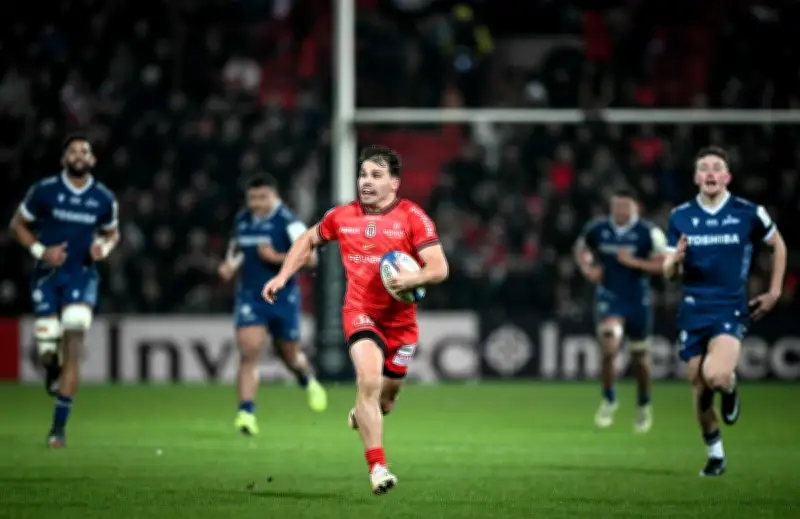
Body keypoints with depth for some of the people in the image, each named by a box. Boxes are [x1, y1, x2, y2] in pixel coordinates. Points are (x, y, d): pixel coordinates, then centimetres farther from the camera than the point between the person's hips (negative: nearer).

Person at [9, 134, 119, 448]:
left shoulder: (103, 198, 1)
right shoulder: (44, 191, -5)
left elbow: (112, 233, 18)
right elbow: (18, 225, 6)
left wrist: (104, 247, -5)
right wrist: (40, 251, -10)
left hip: (82, 275, 0)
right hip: (48, 276, 0)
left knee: (73, 348, -14)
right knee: (47, 349, -9)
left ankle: (59, 427, -9)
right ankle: (52, 369, 33)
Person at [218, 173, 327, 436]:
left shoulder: (288, 222, -13)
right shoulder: (242, 220, 4)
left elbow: (310, 258, -16)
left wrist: (277, 257, -24)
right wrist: (230, 265, 4)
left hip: (283, 298, -3)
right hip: (250, 297, 3)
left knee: (290, 355, 14)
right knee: (249, 351, -16)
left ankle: (309, 382, 50)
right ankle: (246, 413, -21)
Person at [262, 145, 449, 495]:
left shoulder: (412, 217, -9)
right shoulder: (342, 216, 1)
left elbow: (439, 268, -15)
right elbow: (308, 241, 20)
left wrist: (412, 279, -34)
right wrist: (282, 277, 10)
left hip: (401, 319, 0)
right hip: (360, 312, 0)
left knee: (385, 398, 13)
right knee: (369, 380, -25)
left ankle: (361, 416, 52)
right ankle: (377, 467, -25)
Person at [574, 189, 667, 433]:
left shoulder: (648, 233, -11)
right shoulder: (597, 229, -3)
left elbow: (665, 264, -13)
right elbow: (581, 248, 16)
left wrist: (634, 262, -23)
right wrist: (587, 268, -4)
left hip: (637, 301, 0)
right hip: (608, 298, 0)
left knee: (640, 356, 13)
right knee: (610, 344, -23)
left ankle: (643, 405, 36)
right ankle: (609, 399, -3)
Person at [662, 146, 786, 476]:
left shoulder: (748, 213, -3)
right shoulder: (680, 217, 3)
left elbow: (778, 245, 14)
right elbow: (668, 273, 6)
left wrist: (774, 293, 10)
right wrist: (675, 260, -18)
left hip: (730, 310, -3)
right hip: (693, 312, 3)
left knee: (716, 375, -27)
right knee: (699, 387, 4)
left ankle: (730, 387, 10)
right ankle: (715, 454, 25)